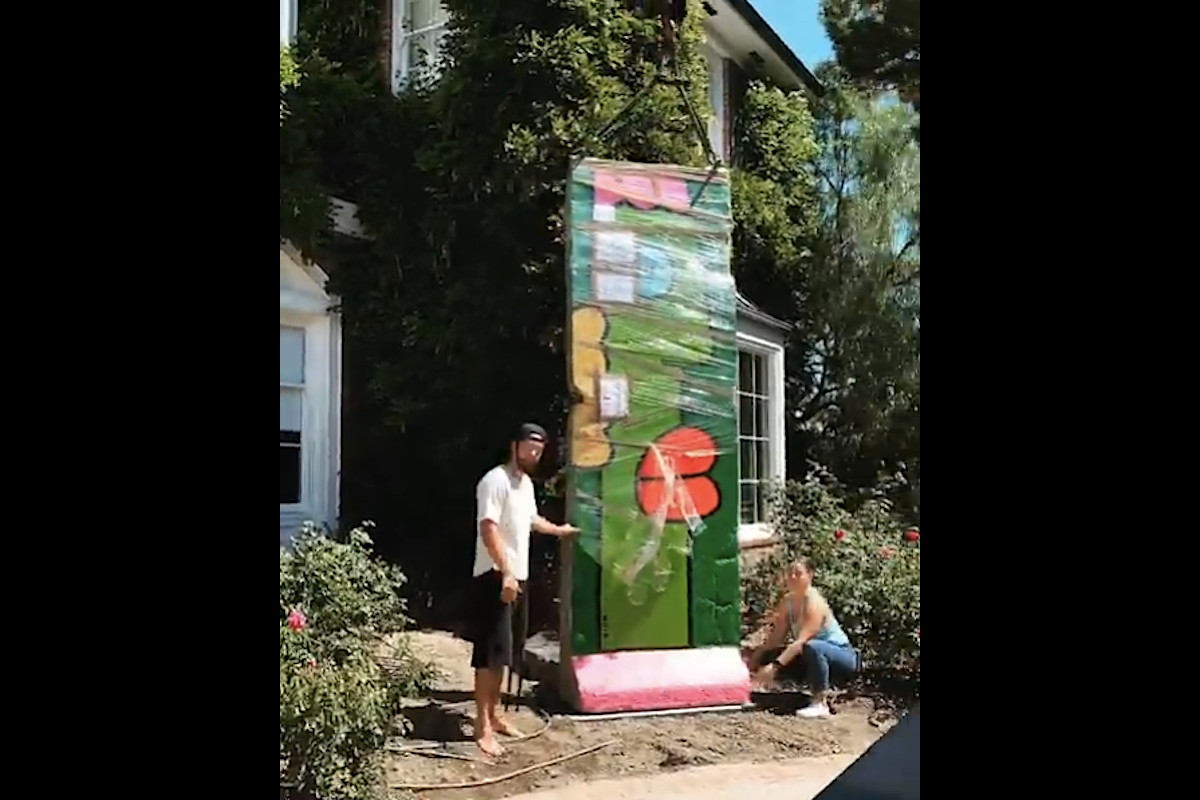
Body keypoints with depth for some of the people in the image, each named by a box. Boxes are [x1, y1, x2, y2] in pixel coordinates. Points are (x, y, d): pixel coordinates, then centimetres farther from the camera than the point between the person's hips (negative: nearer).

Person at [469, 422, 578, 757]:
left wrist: (559, 530, 50)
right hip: (494, 577, -9)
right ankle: (483, 727, -7)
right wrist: (506, 573, -30)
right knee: (490, 653, -10)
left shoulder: (526, 483, 15)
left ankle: (493, 714, 23)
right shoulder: (496, 480, -15)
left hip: (513, 577, 9)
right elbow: (488, 530, -23)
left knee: (502, 652, 14)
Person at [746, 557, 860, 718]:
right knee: (771, 656, -7)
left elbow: (801, 641, -33)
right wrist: (755, 657, -14)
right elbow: (776, 639, -2)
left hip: (843, 656, -8)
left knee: (812, 647, -38)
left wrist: (774, 666, -40)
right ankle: (818, 685, 6)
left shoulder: (814, 602, -23)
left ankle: (820, 704, -26)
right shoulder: (787, 601, -1)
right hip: (815, 657, 8)